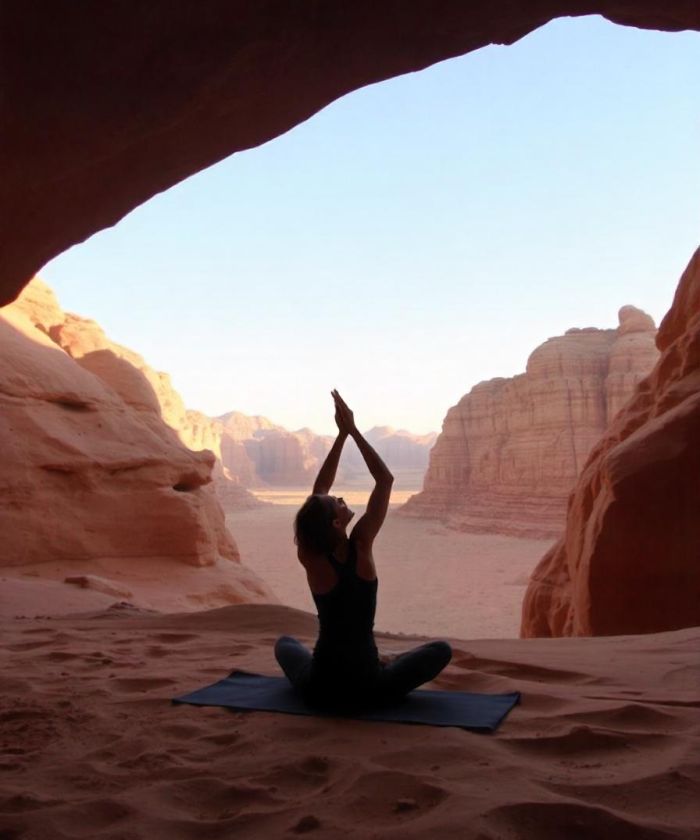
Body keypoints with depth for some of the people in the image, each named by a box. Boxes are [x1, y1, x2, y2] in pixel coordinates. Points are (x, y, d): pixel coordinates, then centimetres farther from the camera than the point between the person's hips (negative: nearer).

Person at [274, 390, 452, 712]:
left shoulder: (310, 559, -9)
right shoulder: (360, 547, -16)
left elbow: (317, 491, 2)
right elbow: (385, 480, -8)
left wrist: (341, 434, 1)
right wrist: (352, 430, -5)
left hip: (319, 691, 3)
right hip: (366, 689, -3)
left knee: (285, 642, 35)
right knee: (441, 650, 18)